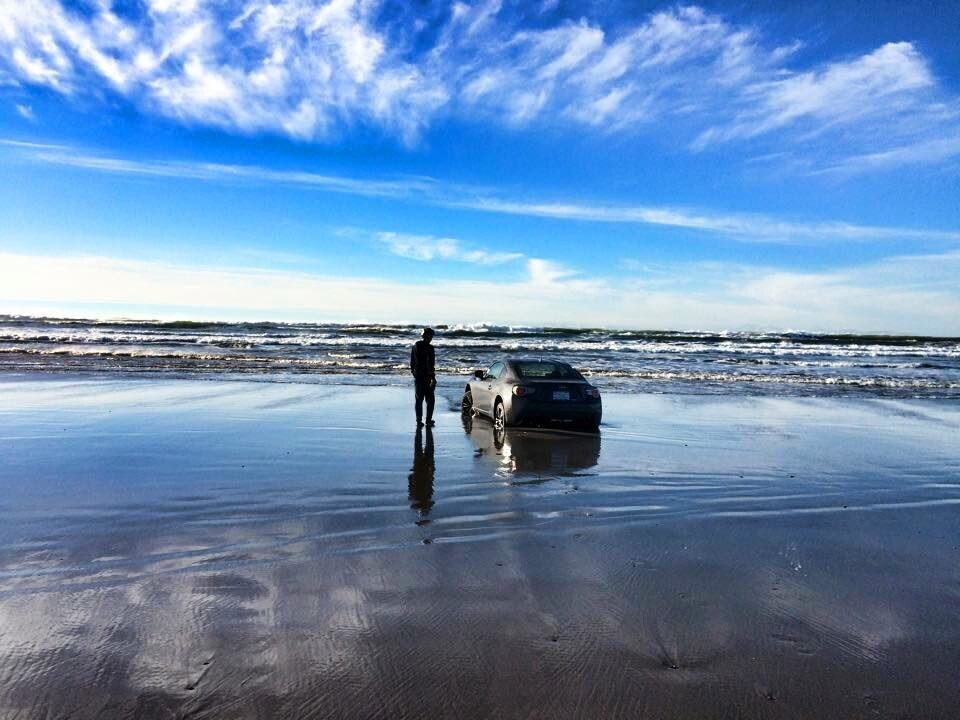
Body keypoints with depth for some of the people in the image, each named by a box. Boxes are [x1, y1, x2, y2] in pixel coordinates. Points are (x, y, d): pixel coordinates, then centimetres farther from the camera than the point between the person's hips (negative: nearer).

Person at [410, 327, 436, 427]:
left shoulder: (415, 346, 6)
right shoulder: (429, 348, -15)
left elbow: (412, 362, 12)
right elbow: (430, 364, -19)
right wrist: (433, 377, -19)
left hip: (417, 376, 6)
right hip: (427, 376, -6)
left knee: (419, 399, 11)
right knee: (430, 399, 8)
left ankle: (419, 421, 11)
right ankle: (428, 420, 12)